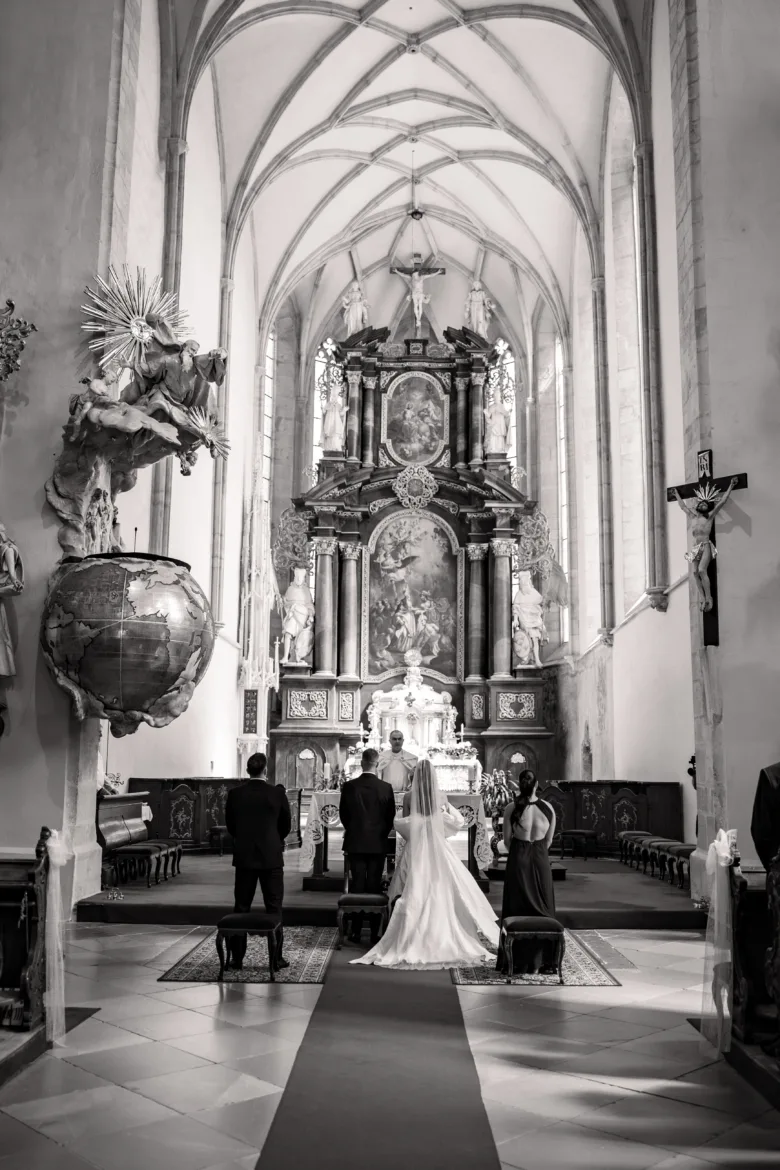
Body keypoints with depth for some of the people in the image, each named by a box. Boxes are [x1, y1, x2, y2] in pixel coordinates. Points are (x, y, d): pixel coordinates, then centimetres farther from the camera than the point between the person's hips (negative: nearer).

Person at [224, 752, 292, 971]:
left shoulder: (234, 794, -4)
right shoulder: (277, 793, -8)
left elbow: (230, 825, 6)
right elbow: (286, 825, 3)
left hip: (244, 856, 2)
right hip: (271, 857, -2)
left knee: (241, 908, 10)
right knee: (274, 908, 5)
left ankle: (237, 957, 13)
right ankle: (276, 958, 7)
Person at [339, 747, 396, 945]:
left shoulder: (349, 786, -7)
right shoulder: (386, 788, -8)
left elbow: (343, 814, 3)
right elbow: (391, 817, 0)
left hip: (355, 842, 0)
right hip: (378, 843, 0)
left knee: (356, 886, 7)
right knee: (374, 887, 6)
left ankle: (356, 930, 9)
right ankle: (374, 932, 9)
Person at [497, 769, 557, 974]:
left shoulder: (510, 808, -11)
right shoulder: (548, 808, -6)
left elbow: (507, 840, -1)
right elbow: (549, 840, 4)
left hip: (517, 859, -1)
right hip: (541, 859, 1)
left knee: (516, 910, 9)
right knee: (541, 908, 12)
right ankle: (538, 961, 16)